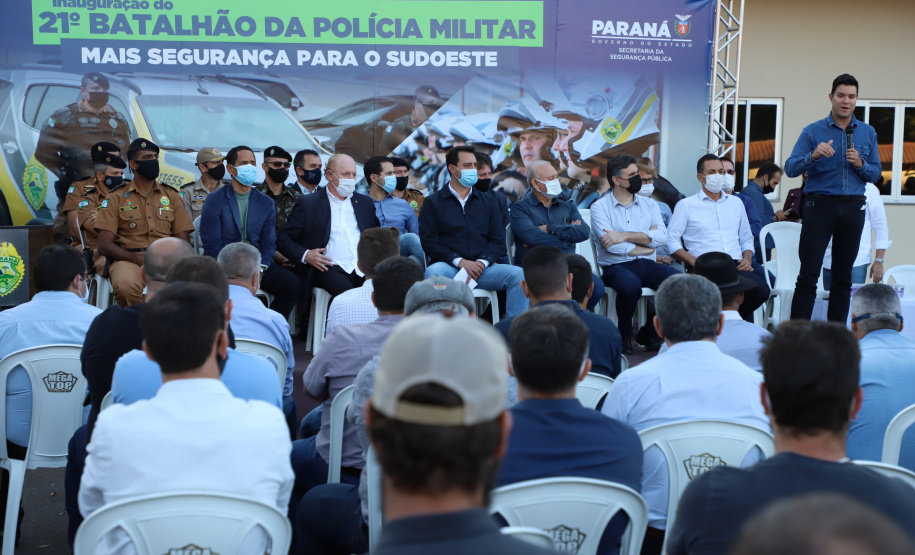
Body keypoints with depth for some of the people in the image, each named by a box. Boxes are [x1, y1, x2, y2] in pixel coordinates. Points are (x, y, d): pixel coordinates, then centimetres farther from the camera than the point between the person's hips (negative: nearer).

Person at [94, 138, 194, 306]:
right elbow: (104, 245, 3)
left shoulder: (172, 196, 19)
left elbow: (183, 242, 13)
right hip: (128, 259, -1)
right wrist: (137, 258, -14)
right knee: (125, 285, -38)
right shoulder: (116, 197, 11)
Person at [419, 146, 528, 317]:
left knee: (518, 274, -24)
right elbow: (428, 241, 0)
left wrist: (482, 262, -10)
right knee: (433, 273, -37)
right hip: (449, 266, -3)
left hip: (482, 268, 3)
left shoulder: (487, 203, 21)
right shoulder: (433, 202, 12)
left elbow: (498, 240, 11)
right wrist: (461, 261, -13)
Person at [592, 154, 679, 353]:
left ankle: (653, 334, -4)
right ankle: (624, 335, -10)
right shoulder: (600, 207, 3)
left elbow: (661, 236, -2)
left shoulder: (649, 204, 16)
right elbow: (610, 245, -13)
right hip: (617, 266, -4)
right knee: (630, 285, -38)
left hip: (648, 265, 4)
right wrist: (646, 240, -2)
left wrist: (625, 235, -12)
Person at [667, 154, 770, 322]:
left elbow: (746, 239, 30)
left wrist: (747, 258, 7)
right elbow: (672, 240, 1)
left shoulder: (736, 203, 26)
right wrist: (694, 261, -13)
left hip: (737, 265, 5)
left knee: (761, 289, -29)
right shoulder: (686, 205, 10)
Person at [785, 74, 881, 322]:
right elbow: (790, 169, -6)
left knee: (843, 277, 8)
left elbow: (876, 173, 12)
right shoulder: (813, 131, 2)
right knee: (808, 275, -7)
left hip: (853, 208, 3)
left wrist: (860, 164, -8)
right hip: (820, 206, -3)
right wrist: (813, 155, -23)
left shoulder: (868, 133, 12)